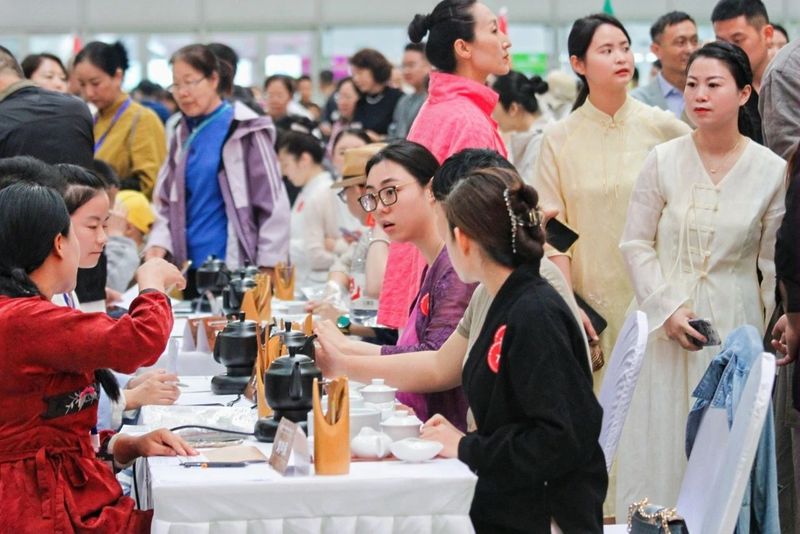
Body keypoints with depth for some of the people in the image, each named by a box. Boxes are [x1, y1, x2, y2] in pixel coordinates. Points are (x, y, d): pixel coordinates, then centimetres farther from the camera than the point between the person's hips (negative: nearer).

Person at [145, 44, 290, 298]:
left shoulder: (245, 131, -6)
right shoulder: (184, 135, 11)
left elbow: (272, 204, -7)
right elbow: (166, 201, 15)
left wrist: (269, 270, -12)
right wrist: (159, 242, -3)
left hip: (236, 268, -5)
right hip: (191, 267, 5)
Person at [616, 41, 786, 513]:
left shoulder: (772, 171, -4)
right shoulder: (664, 160, -3)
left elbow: (775, 266, 2)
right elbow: (636, 244, 1)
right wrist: (668, 309, -9)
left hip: (737, 326, -1)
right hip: (670, 323, 1)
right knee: (665, 443, 6)